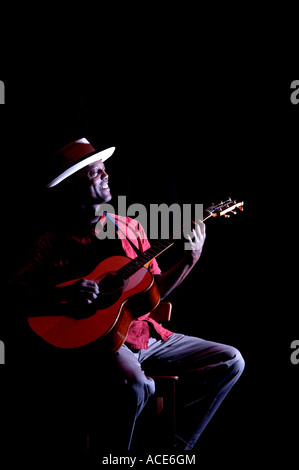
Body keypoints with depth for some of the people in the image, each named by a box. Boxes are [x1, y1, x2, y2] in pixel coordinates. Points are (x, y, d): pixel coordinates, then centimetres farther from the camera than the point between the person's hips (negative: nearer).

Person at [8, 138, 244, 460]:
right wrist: (63, 295, -23)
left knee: (229, 361, -3)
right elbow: (16, 289, -9)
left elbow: (153, 290, 12)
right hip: (90, 339, -6)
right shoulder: (54, 243, -1)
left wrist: (189, 261, -2)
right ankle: (109, 449, -8)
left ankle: (174, 448, -1)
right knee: (132, 385, -38)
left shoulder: (130, 228, 12)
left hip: (144, 333, 6)